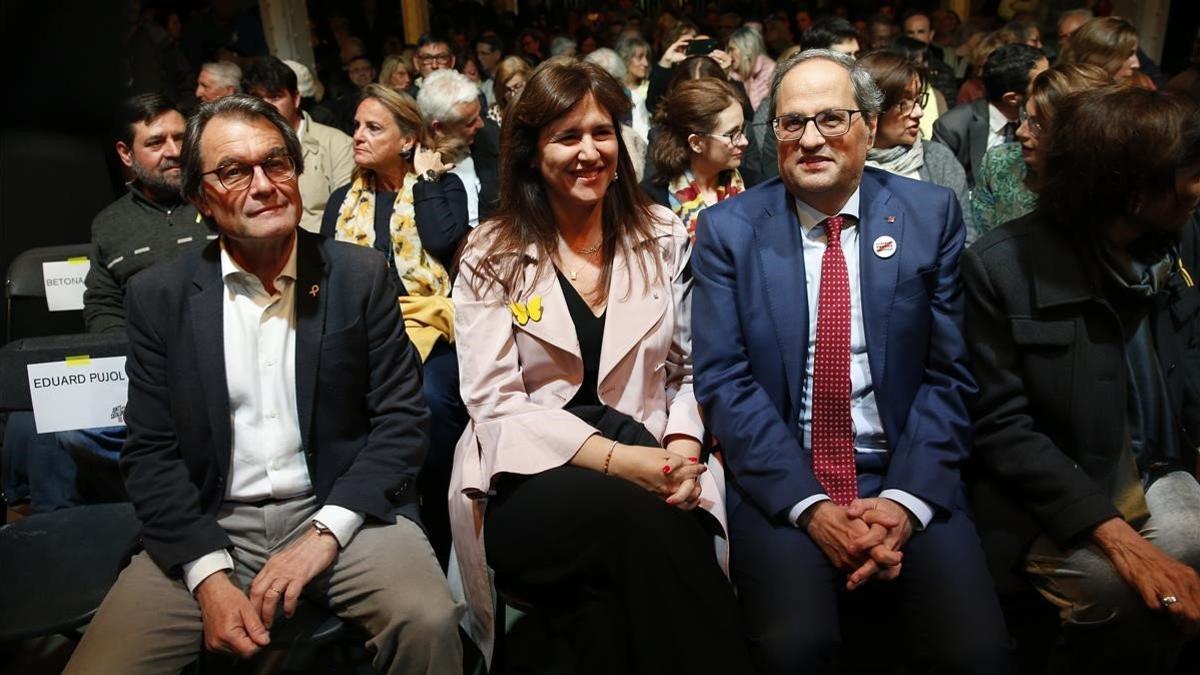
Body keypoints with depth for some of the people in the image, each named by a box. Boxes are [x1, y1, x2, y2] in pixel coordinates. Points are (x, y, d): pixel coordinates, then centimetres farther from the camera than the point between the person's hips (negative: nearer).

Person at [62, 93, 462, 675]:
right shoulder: (158, 295, 3)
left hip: (338, 509, -1)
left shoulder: (360, 276, 0)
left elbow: (401, 419, -1)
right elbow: (151, 450, 2)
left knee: (428, 621, -27)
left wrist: (326, 531, -14)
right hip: (207, 526, 2)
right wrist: (209, 576, -12)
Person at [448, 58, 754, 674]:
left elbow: (690, 373, 12)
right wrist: (616, 459, -18)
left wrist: (683, 450, -11)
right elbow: (496, 405, -5)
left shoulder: (664, 239, 11)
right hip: (532, 482, -1)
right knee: (641, 517, -34)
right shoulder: (491, 258, 3)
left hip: (650, 474, 1)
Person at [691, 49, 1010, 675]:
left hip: (906, 480, 2)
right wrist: (810, 506, -15)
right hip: (779, 481, -1)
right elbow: (723, 380, -5)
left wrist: (906, 500, -12)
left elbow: (949, 375, 2)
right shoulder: (727, 228, 2)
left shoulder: (932, 214, 4)